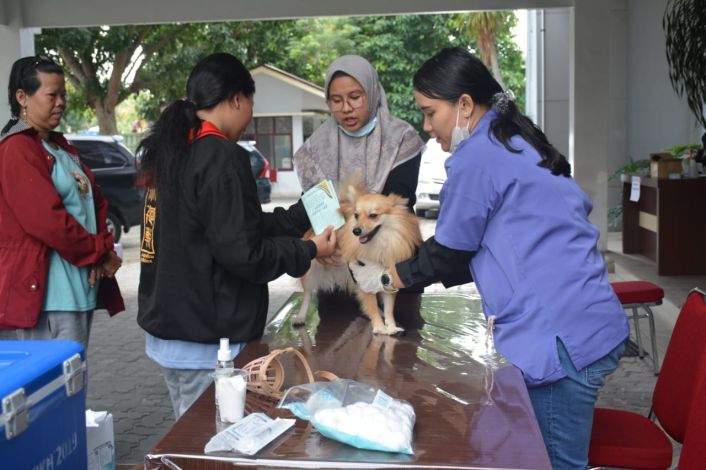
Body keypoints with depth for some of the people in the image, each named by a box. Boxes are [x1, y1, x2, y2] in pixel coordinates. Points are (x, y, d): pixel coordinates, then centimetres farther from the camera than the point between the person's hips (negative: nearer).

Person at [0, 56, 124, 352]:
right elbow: (47, 220, -19)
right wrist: (100, 253, -9)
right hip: (45, 291, -9)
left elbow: (95, 203, 15)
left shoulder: (60, 146, 18)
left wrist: (103, 249, -2)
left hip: (81, 288, 9)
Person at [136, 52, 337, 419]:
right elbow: (242, 254, -20)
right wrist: (308, 251, -6)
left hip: (167, 327, 9)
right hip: (206, 340, -9)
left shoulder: (173, 151, 9)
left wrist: (304, 214, 16)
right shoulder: (220, 158, -18)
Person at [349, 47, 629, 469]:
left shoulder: (477, 155, -12)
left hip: (560, 335, -10)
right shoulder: (517, 142, 17)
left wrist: (384, 279, 12)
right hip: (587, 325, 10)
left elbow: (446, 254, -3)